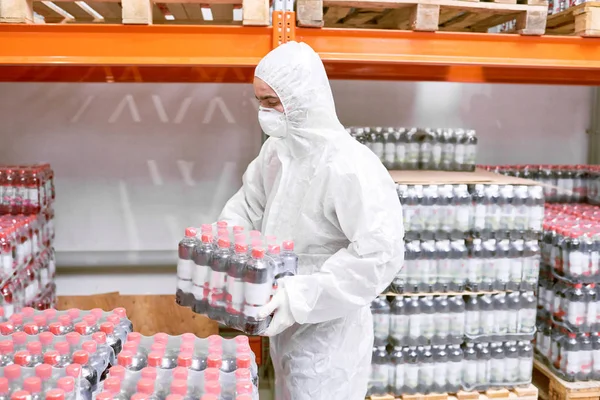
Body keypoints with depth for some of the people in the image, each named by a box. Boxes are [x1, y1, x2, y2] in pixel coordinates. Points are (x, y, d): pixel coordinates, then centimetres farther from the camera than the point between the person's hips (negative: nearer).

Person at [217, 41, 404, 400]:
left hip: (326, 331, -7)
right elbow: (248, 206, 13)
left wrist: (302, 296, -31)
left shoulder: (349, 165, -26)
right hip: (286, 323, 8)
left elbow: (381, 252, -30)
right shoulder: (276, 150, 0)